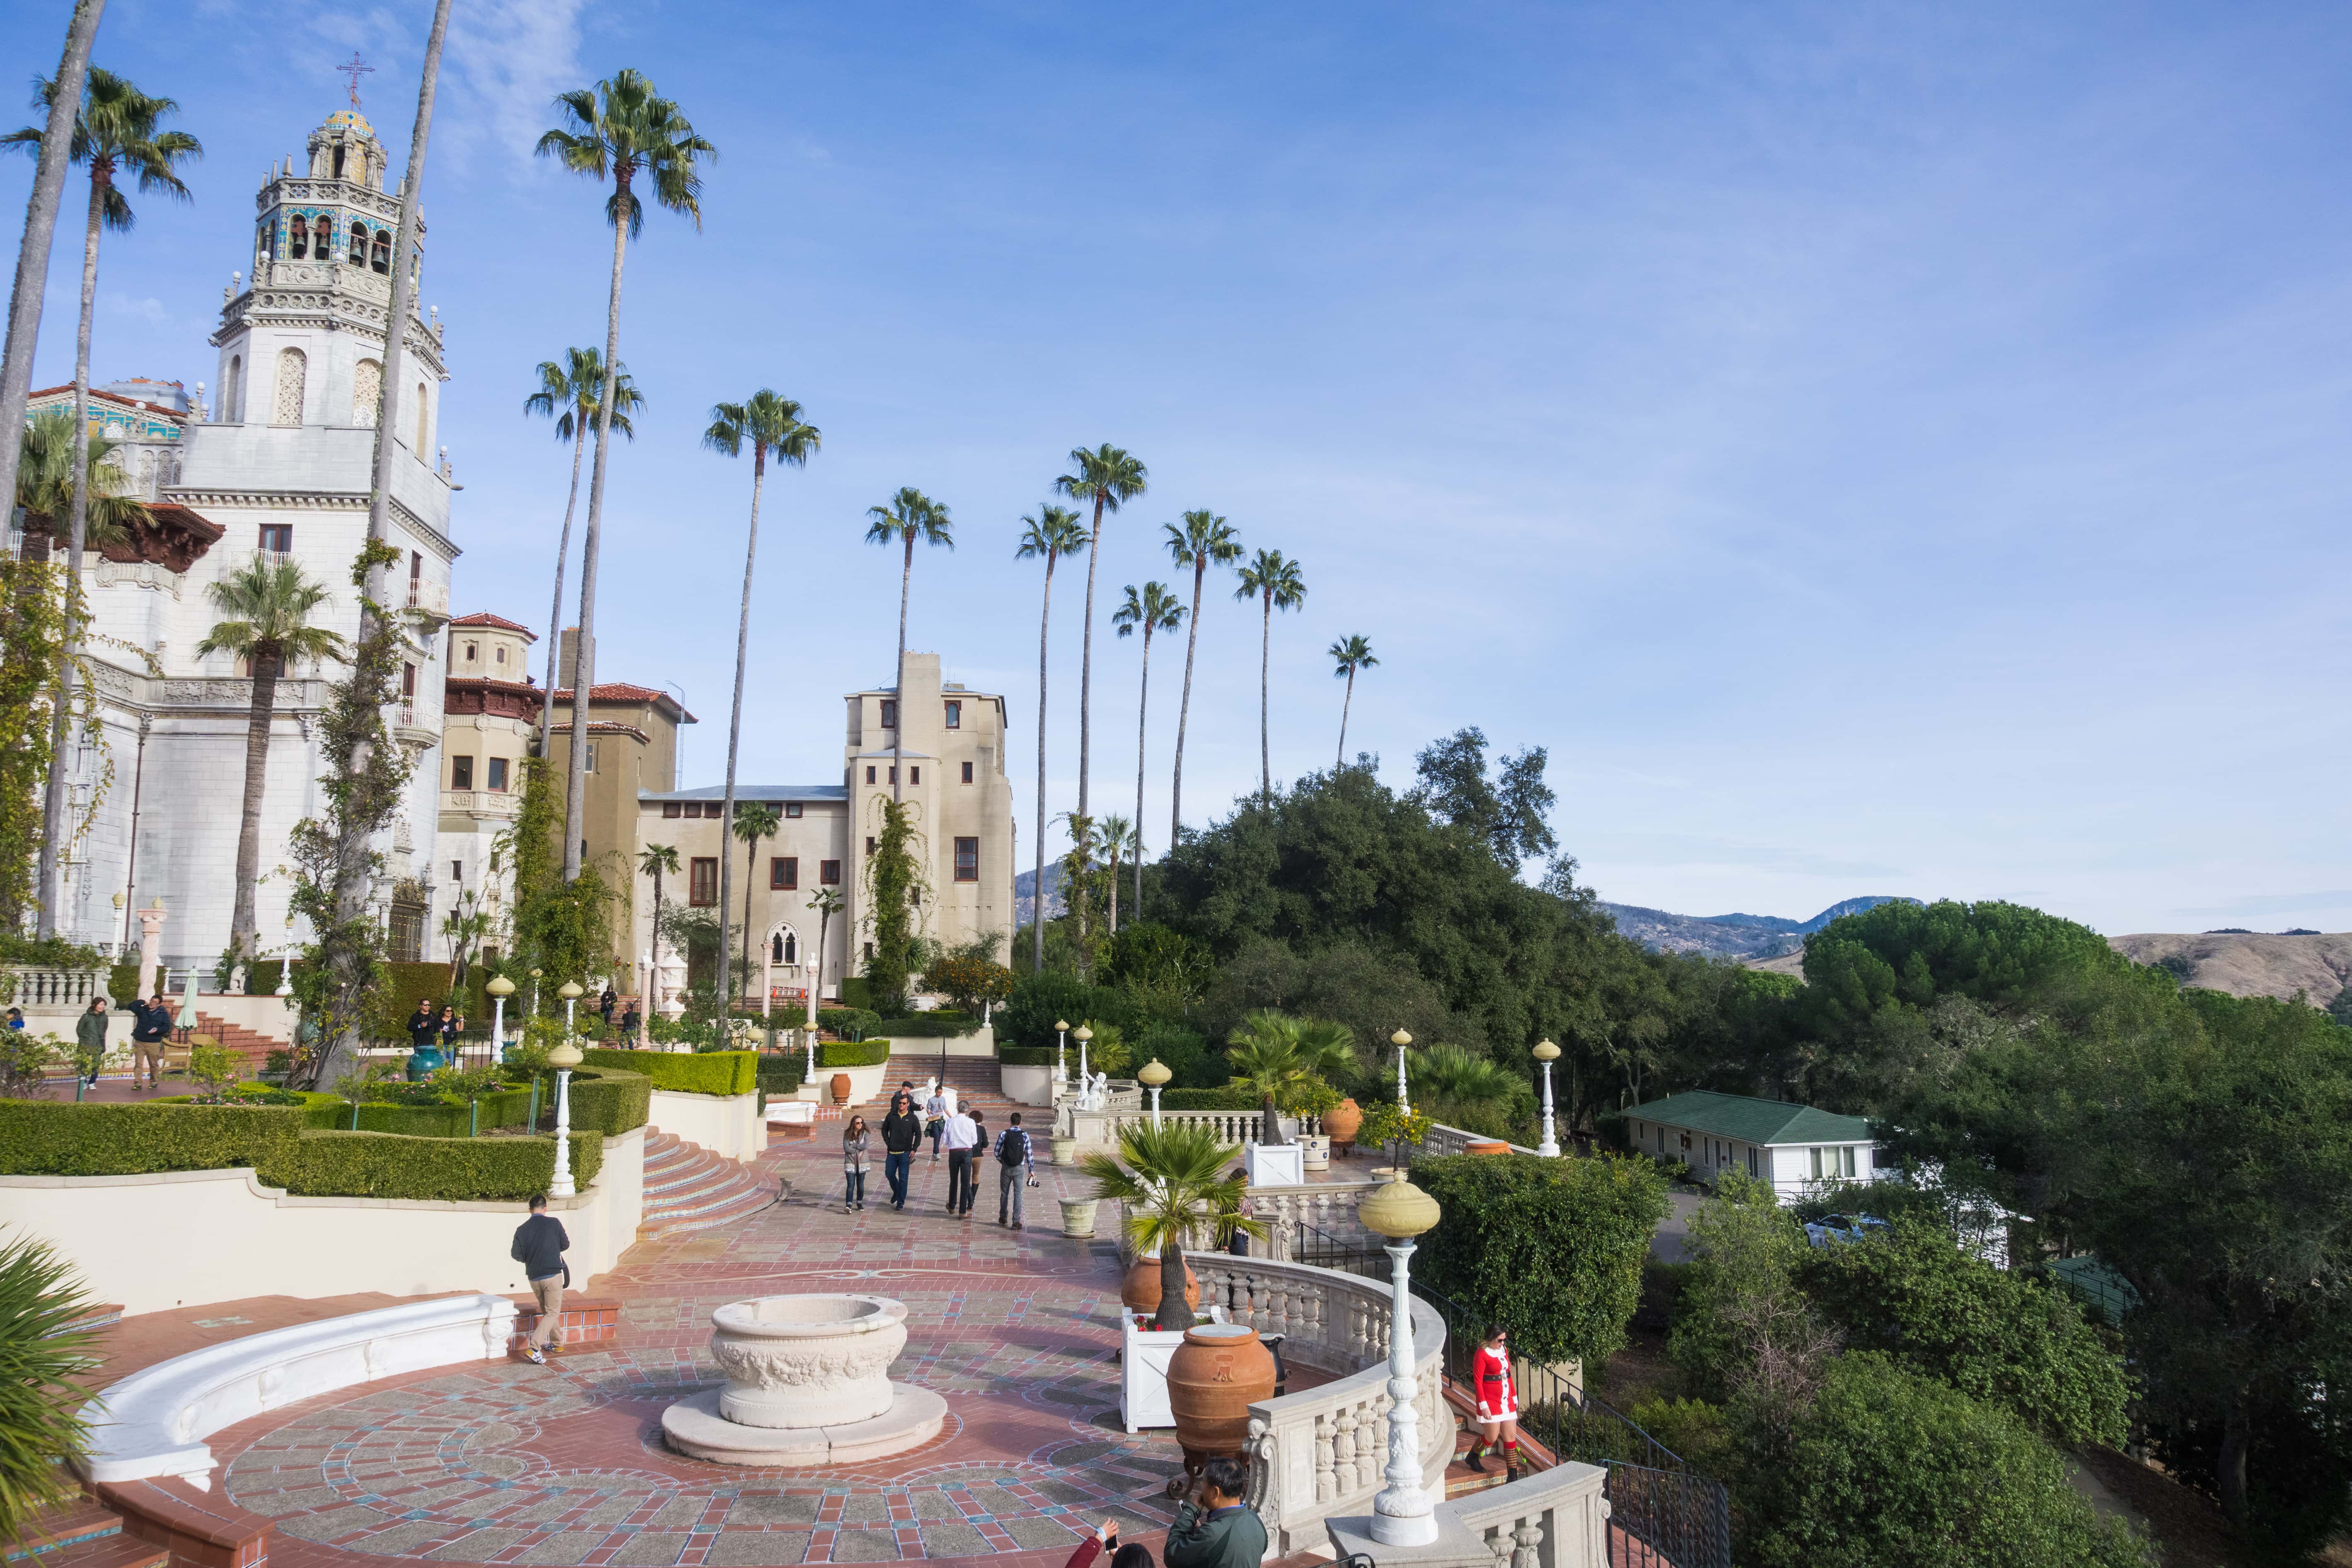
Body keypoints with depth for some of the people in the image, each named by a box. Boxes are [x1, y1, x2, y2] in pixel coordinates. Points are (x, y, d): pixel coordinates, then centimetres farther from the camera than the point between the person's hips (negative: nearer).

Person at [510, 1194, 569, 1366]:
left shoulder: (522, 1229, 2)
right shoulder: (554, 1223, -5)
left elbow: (515, 1254, -1)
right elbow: (566, 1245, 2)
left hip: (534, 1277, 4)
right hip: (553, 1274, -4)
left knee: (547, 1311, 22)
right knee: (553, 1313, 0)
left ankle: (557, 1343, 33)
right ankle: (534, 1348, -15)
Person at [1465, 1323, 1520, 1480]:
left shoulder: (1504, 1350, 8)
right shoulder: (1482, 1354, -14)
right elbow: (1477, 1381, -14)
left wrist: (1514, 1396, 18)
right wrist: (1484, 1406, -18)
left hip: (1507, 1401, 7)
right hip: (1491, 1402, -7)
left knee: (1511, 1437, 4)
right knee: (1492, 1437, 0)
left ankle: (1512, 1477, 10)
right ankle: (1472, 1458, 28)